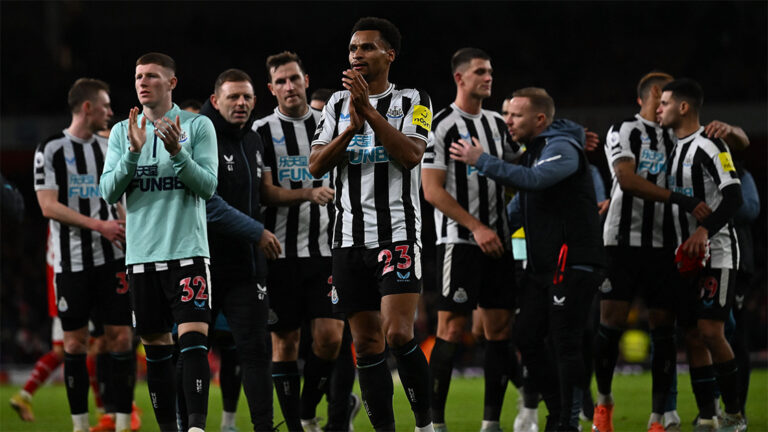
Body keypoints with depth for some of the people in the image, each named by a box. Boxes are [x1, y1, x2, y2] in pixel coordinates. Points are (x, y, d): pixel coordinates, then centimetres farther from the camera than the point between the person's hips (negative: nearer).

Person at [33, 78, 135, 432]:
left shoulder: (109, 150, 13)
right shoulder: (50, 150, -2)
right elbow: (48, 206, -10)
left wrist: (126, 229, 0)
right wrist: (98, 224, -17)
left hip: (110, 258, 3)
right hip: (71, 262, -3)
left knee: (120, 336, -4)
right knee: (75, 342, 1)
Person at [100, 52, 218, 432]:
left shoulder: (198, 126, 2)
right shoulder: (122, 131, 10)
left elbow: (208, 186, -3)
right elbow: (109, 191, 2)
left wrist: (178, 153, -18)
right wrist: (133, 153, -13)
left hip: (187, 250, -3)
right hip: (142, 254, 3)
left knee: (193, 338, -14)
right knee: (156, 346, 6)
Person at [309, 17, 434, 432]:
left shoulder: (413, 101, 3)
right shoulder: (337, 104, 14)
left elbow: (410, 154, -14)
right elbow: (316, 165, 4)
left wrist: (368, 109, -17)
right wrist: (352, 127, -10)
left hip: (397, 232, -4)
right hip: (350, 238, 4)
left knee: (398, 334, -17)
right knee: (367, 343, 3)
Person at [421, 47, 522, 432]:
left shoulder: (497, 124, 14)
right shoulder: (442, 126, -7)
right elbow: (432, 191, -11)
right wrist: (477, 227, -16)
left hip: (498, 241, 7)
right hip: (459, 242, -7)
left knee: (500, 327, 5)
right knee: (452, 329, -9)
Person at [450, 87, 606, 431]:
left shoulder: (562, 148, -12)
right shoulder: (533, 151, 18)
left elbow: (533, 180, -30)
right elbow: (527, 199, 29)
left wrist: (481, 161, -25)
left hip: (572, 261, -10)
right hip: (544, 266, 10)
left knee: (565, 343, -8)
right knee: (527, 339, 9)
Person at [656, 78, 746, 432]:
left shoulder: (709, 146, -11)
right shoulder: (674, 150, 15)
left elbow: (733, 196, -20)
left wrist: (704, 230, -32)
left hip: (716, 253, -8)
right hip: (686, 257, 8)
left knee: (710, 331, -15)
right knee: (692, 337, 4)